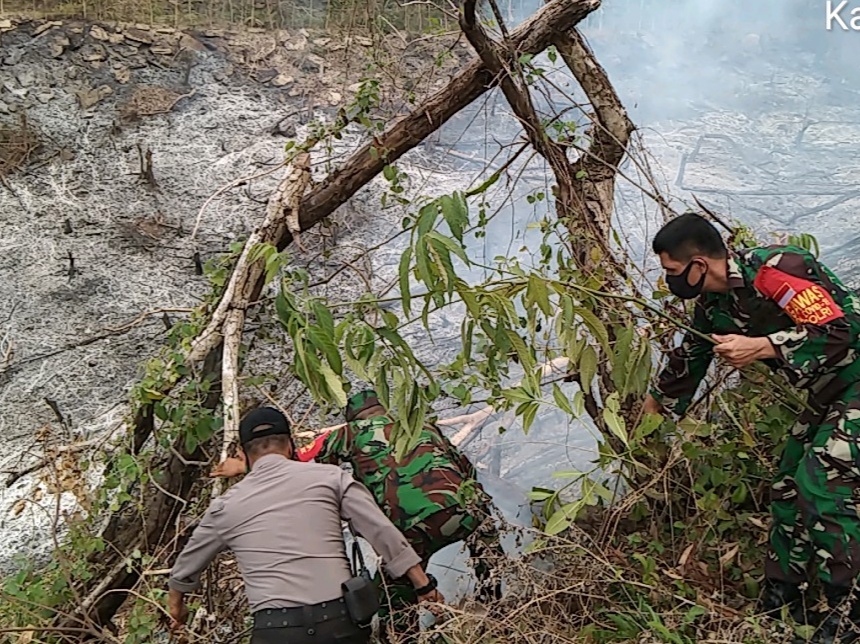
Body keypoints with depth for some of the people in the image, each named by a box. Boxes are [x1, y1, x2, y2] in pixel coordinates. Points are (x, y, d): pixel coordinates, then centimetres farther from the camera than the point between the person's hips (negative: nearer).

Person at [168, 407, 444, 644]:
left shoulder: (226, 505, 11)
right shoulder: (328, 476, 5)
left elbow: (187, 564, 27)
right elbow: (382, 532, 1)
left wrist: (176, 604, 46)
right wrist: (424, 585, 6)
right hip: (339, 620, 0)